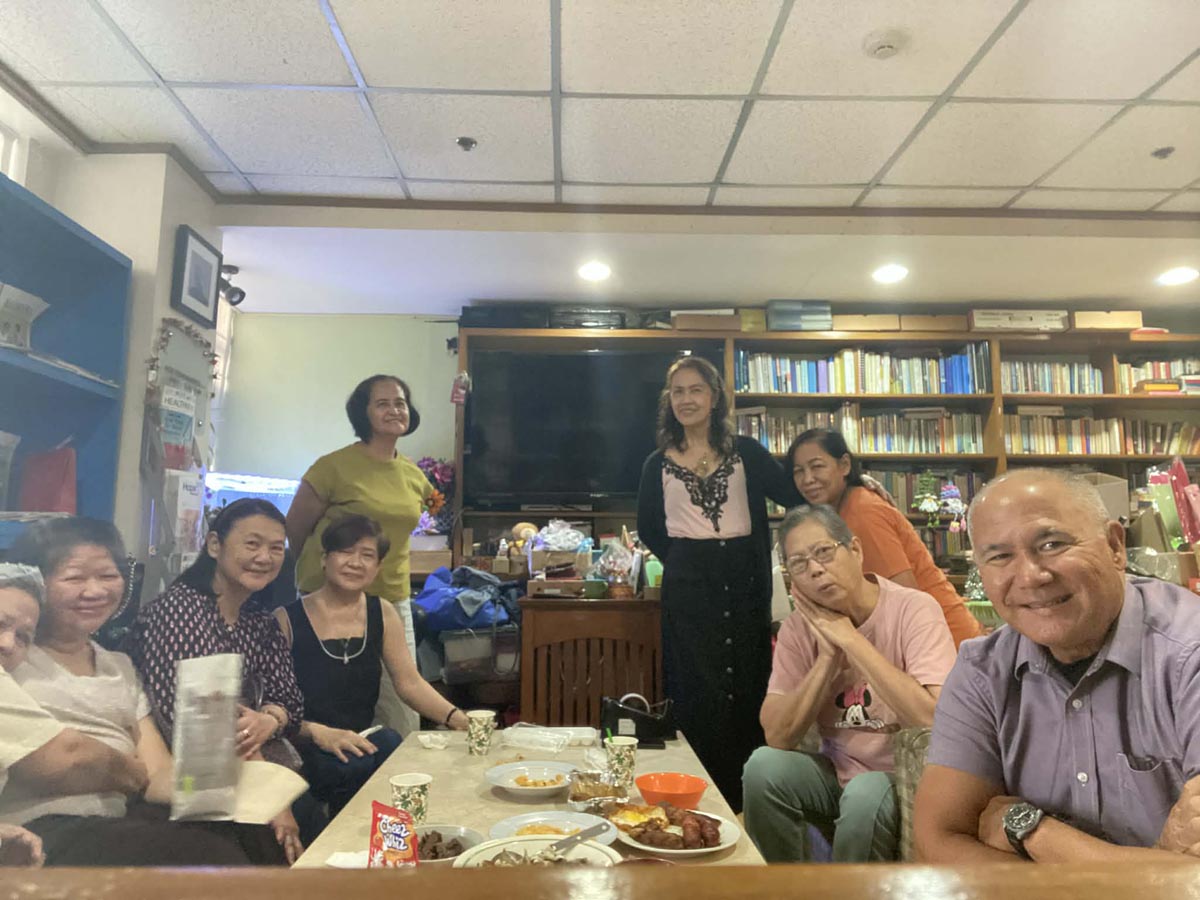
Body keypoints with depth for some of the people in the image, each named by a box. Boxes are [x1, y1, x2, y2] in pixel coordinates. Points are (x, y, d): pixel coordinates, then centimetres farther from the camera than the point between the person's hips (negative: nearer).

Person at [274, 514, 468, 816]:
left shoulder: (383, 615, 11)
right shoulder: (287, 619, -2)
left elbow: (411, 684, 5)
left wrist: (459, 719, -12)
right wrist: (319, 733, -23)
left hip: (363, 743, 4)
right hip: (302, 749, -3)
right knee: (356, 767, -32)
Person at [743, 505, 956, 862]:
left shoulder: (914, 609, -15)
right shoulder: (800, 628, -3)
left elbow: (933, 719, -29)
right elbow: (778, 737, -10)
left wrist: (849, 638, -24)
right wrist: (828, 657, -18)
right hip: (839, 772, 4)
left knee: (865, 794, -33)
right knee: (764, 767, -21)